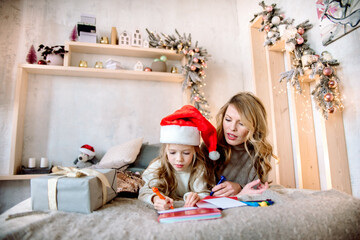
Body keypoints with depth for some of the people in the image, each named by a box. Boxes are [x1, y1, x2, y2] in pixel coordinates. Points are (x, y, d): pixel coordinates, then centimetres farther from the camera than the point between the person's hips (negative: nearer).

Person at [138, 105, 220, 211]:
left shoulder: (198, 168, -12)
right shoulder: (157, 167, -15)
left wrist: (197, 197, -41)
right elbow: (145, 191, -21)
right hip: (164, 211, -1)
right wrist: (155, 198, -45)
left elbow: (204, 193, -16)